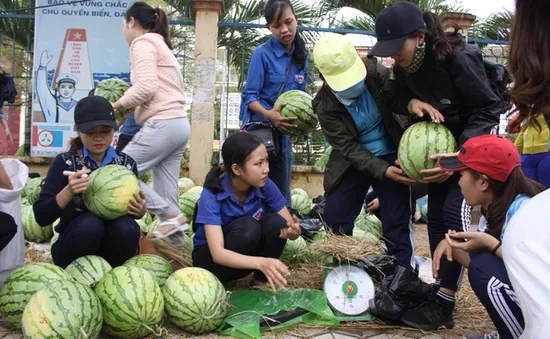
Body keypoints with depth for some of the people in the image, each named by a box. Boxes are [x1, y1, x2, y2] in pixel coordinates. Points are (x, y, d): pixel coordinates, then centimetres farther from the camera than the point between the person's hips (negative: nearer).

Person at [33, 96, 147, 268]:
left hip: (111, 248, 3)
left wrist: (140, 211, -15)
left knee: (126, 227, -29)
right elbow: (41, 217, -13)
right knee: (90, 223, -33)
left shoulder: (126, 163, -2)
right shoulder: (65, 162, -8)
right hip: (73, 248, -2)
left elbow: (134, 207, 9)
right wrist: (68, 191, -30)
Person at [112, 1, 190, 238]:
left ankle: (171, 216, -9)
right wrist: (128, 106, 12)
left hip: (162, 124, -10)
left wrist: (118, 104, -3)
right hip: (178, 123, 10)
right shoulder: (160, 45, 27)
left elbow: (146, 87, -17)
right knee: (166, 193, 7)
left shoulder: (142, 43, -2)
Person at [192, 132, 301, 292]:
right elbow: (218, 253, -37)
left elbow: (288, 225, -12)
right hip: (210, 258, -4)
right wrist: (261, 262, -54)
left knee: (276, 222, -24)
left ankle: (260, 283, -7)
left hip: (246, 253, 4)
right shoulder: (212, 194, -29)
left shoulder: (265, 186, -16)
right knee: (248, 226, -33)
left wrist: (293, 231, -39)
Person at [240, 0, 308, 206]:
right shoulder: (262, 53, -11)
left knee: (282, 193, 12)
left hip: (283, 132, 6)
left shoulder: (301, 56, 6)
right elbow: (249, 96, -13)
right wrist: (268, 114, -31)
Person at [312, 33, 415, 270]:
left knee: (396, 223, -3)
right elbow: (349, 148, -18)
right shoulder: (325, 106, -17)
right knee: (335, 220, 5)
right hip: (353, 162, 1)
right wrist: (382, 170, -30)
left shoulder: (378, 74, -17)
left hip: (391, 157, -1)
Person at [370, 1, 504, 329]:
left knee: (455, 210, -17)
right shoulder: (404, 65, -10)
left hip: (475, 139, -7)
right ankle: (440, 286, 18)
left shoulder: (458, 58, -31)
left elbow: (487, 110, -25)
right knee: (436, 214, 6)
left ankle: (445, 304, -12)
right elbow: (395, 95, 5)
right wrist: (412, 102, -20)